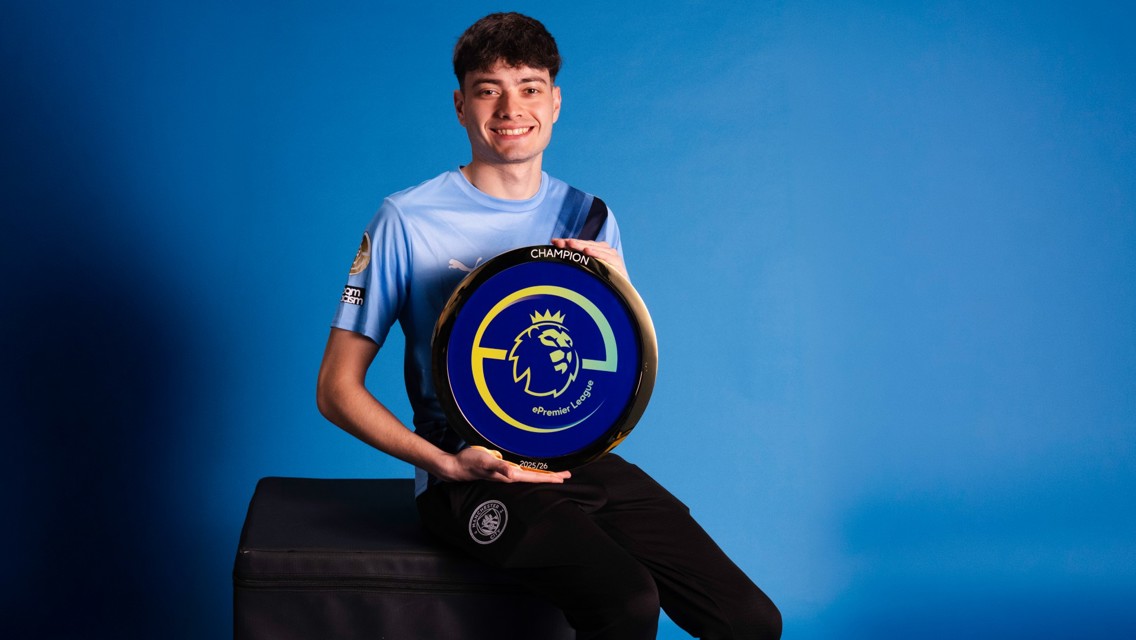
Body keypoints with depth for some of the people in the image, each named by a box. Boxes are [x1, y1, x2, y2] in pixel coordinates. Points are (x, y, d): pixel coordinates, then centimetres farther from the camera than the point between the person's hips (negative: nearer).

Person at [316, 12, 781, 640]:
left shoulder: (588, 218, 10)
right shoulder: (408, 219, -4)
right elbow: (336, 389, -2)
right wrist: (446, 463, -15)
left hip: (585, 460, 4)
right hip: (475, 473, -4)